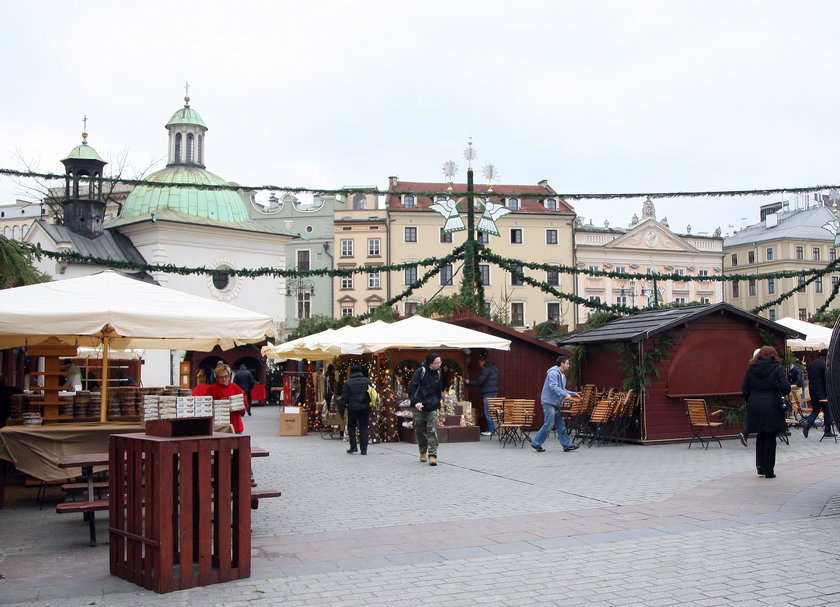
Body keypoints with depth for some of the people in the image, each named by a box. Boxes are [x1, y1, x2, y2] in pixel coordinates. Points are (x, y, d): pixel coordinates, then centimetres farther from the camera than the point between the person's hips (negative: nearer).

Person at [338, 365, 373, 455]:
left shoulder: (348, 383, -4)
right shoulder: (367, 381, 5)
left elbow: (344, 398, -4)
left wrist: (341, 410, 1)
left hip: (353, 408, -2)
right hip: (365, 408, 2)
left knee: (351, 427, 13)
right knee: (363, 428, 6)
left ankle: (353, 447, 7)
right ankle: (364, 449, 2)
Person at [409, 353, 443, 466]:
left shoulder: (438, 373, 9)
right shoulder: (420, 371, -6)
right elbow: (412, 387, -9)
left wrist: (437, 401, 13)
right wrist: (416, 401, -19)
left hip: (432, 407, 2)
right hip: (419, 406, -2)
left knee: (432, 430, -9)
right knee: (420, 430, 6)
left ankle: (432, 455, -11)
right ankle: (423, 452, 25)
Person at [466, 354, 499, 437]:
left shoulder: (486, 369, -11)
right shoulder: (493, 368, 19)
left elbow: (479, 381, -15)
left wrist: (469, 383, -2)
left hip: (488, 393, -10)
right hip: (494, 392, 10)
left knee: (487, 412, -8)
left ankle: (491, 429, -9)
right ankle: (494, 428, 12)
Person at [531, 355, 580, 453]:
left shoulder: (562, 375, 19)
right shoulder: (553, 373, -13)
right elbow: (553, 387, -26)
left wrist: (574, 393, 16)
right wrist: (565, 394, -34)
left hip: (556, 403, 10)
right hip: (549, 402, -10)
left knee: (561, 425, 8)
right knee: (548, 425, -9)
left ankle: (567, 445, 10)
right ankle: (536, 443, -1)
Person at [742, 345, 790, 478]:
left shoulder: (750, 368, 5)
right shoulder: (777, 368, -6)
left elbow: (745, 390, 5)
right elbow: (785, 388, -12)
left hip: (754, 407, 3)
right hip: (771, 408, -3)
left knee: (760, 437, 18)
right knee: (770, 438, 5)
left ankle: (760, 466, 10)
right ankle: (769, 471, 7)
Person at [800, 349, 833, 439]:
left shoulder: (811, 364, 8)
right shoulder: (826, 364, -14)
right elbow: (827, 381, -18)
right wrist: (828, 395, -16)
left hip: (812, 391, 6)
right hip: (822, 392, -6)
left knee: (815, 410, 14)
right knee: (827, 411, 7)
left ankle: (807, 422, -11)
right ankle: (827, 431, 12)